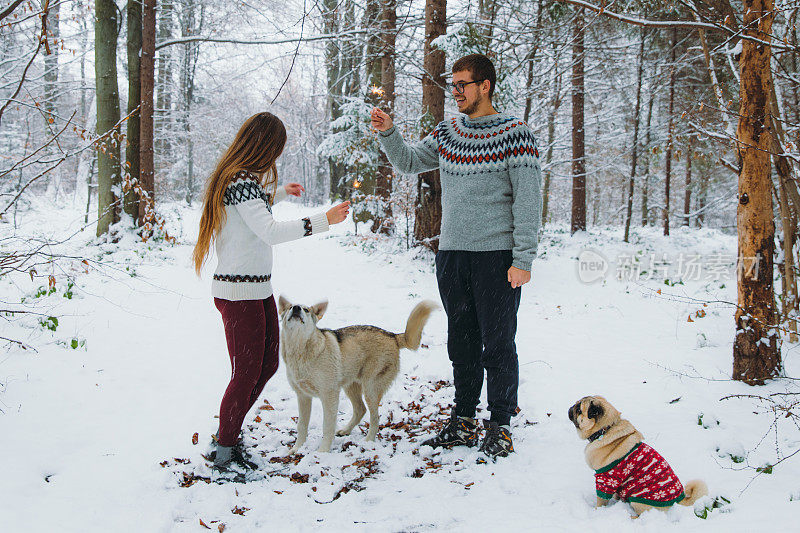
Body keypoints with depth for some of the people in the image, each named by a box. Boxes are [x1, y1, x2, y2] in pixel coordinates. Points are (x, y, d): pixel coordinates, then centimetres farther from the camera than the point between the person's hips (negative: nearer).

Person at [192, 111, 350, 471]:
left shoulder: (241, 178, 11)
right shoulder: (241, 182, -19)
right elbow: (270, 232, -30)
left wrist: (279, 192, 43)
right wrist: (324, 220, -31)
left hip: (259, 290, 10)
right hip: (239, 293, -10)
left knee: (267, 364, 16)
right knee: (247, 372, -4)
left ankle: (229, 432, 27)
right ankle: (224, 453, 8)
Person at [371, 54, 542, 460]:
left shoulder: (515, 133, -5)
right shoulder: (447, 132, 12)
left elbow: (528, 201, -8)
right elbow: (408, 162, 18)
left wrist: (523, 260, -13)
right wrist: (388, 133, -1)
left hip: (497, 256, -5)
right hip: (451, 254, 5)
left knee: (498, 344, 0)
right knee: (461, 342, 11)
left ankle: (500, 425, 12)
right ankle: (463, 422, 20)